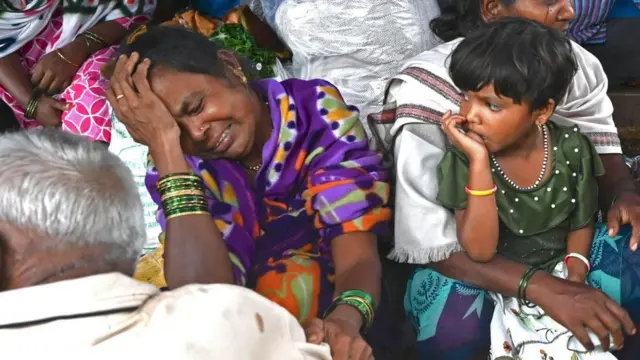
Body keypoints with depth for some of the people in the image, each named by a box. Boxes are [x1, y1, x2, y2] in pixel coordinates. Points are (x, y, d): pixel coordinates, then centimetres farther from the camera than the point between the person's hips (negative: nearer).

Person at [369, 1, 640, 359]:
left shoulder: (578, 66, -7)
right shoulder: (430, 90, -23)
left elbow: (605, 158, 3)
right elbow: (427, 239, -29)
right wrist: (544, 288, -41)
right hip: (463, 249, -4)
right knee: (453, 319, -36)